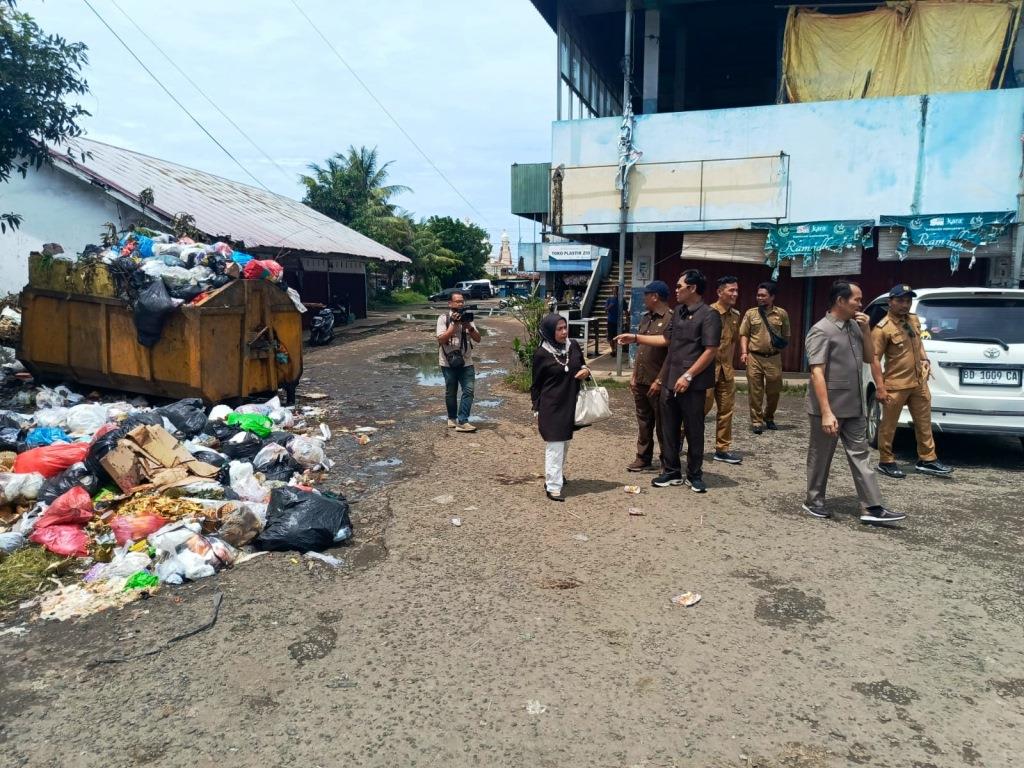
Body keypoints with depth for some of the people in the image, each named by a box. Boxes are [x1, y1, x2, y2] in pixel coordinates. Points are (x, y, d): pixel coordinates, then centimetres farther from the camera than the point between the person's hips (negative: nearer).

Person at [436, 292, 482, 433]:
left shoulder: (467, 317, 8)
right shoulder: (443, 319, -4)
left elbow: (478, 339, 2)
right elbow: (441, 339, -16)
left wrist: (469, 327, -15)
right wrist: (454, 324, -20)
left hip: (466, 362, 3)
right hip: (448, 362, -3)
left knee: (469, 390, -9)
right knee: (451, 392, 8)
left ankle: (462, 421, -9)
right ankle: (452, 418, 27)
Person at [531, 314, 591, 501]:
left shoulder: (573, 346, 0)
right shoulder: (541, 354, -12)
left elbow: (581, 365, 17)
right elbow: (536, 384, -4)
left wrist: (586, 370, -7)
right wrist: (537, 410, -4)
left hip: (571, 404, 6)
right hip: (551, 406, -5)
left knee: (565, 443, 19)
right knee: (555, 445, -5)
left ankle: (558, 474, 39)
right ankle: (553, 487, -1)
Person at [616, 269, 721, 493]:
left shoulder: (708, 315, -11)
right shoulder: (678, 312, 13)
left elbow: (710, 351, -16)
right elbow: (666, 339, 21)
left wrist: (688, 376, -20)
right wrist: (636, 338, 17)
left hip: (692, 384, -7)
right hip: (670, 381, 7)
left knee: (693, 431, 5)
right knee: (669, 429, 11)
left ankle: (694, 475, 18)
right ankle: (672, 472, 22)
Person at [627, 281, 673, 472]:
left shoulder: (670, 319, -14)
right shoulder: (645, 318, 12)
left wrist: (660, 381, -18)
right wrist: (634, 375, 14)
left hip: (657, 384, -8)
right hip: (640, 382, 8)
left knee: (662, 426, 4)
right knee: (643, 423, 15)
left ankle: (667, 463, 15)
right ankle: (643, 459, 25)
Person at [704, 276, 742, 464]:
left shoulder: (735, 315, 10)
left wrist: (729, 363, 15)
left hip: (727, 370, 7)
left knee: (726, 410, 8)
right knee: (703, 407, -2)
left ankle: (722, 449, 17)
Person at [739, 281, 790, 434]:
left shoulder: (782, 314, 4)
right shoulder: (751, 313, 4)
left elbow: (786, 335, 14)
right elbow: (744, 335, 4)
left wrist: (782, 343, -2)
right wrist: (744, 352, -7)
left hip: (774, 359, 1)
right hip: (754, 358, -1)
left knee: (774, 391, 7)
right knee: (755, 391, 1)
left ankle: (769, 418, 28)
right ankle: (756, 421, 9)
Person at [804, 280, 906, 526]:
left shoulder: (854, 326, 9)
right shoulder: (821, 331, -15)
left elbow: (870, 357, 16)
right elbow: (817, 373, -21)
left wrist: (865, 330, -1)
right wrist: (826, 412, -26)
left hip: (854, 407, 7)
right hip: (829, 408, -7)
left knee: (860, 455, 6)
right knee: (821, 457, 6)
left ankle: (872, 508, 8)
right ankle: (814, 501, 21)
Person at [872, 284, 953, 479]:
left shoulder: (914, 320, 8)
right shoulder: (882, 329, -17)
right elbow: (874, 359, -17)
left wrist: (925, 359, 9)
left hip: (919, 382, 8)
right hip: (895, 385, -8)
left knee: (924, 423, 15)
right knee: (889, 426, 4)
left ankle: (927, 460, 27)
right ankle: (886, 462, 18)